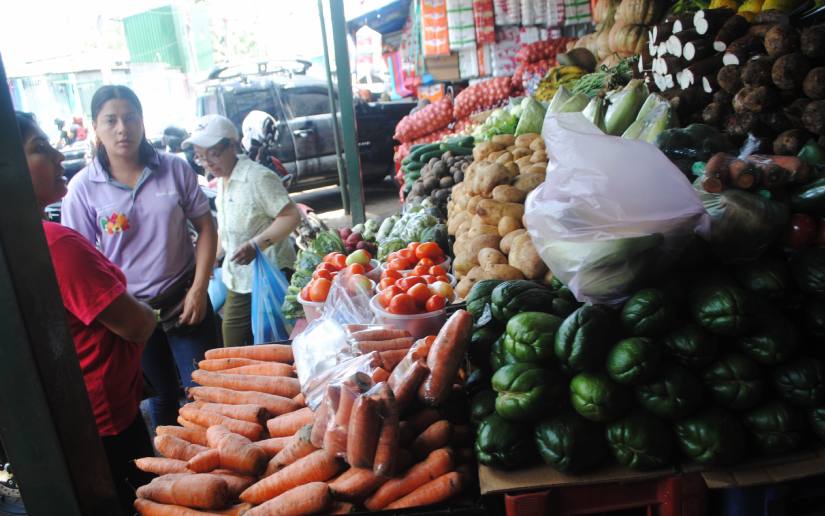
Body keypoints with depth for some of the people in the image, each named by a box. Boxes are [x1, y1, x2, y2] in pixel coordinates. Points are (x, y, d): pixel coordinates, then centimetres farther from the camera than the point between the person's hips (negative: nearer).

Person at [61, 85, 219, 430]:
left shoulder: (175, 169, -6)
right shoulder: (83, 187, -9)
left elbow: (205, 227, -2)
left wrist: (199, 289, -9)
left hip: (184, 300, 0)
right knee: (162, 398, 19)